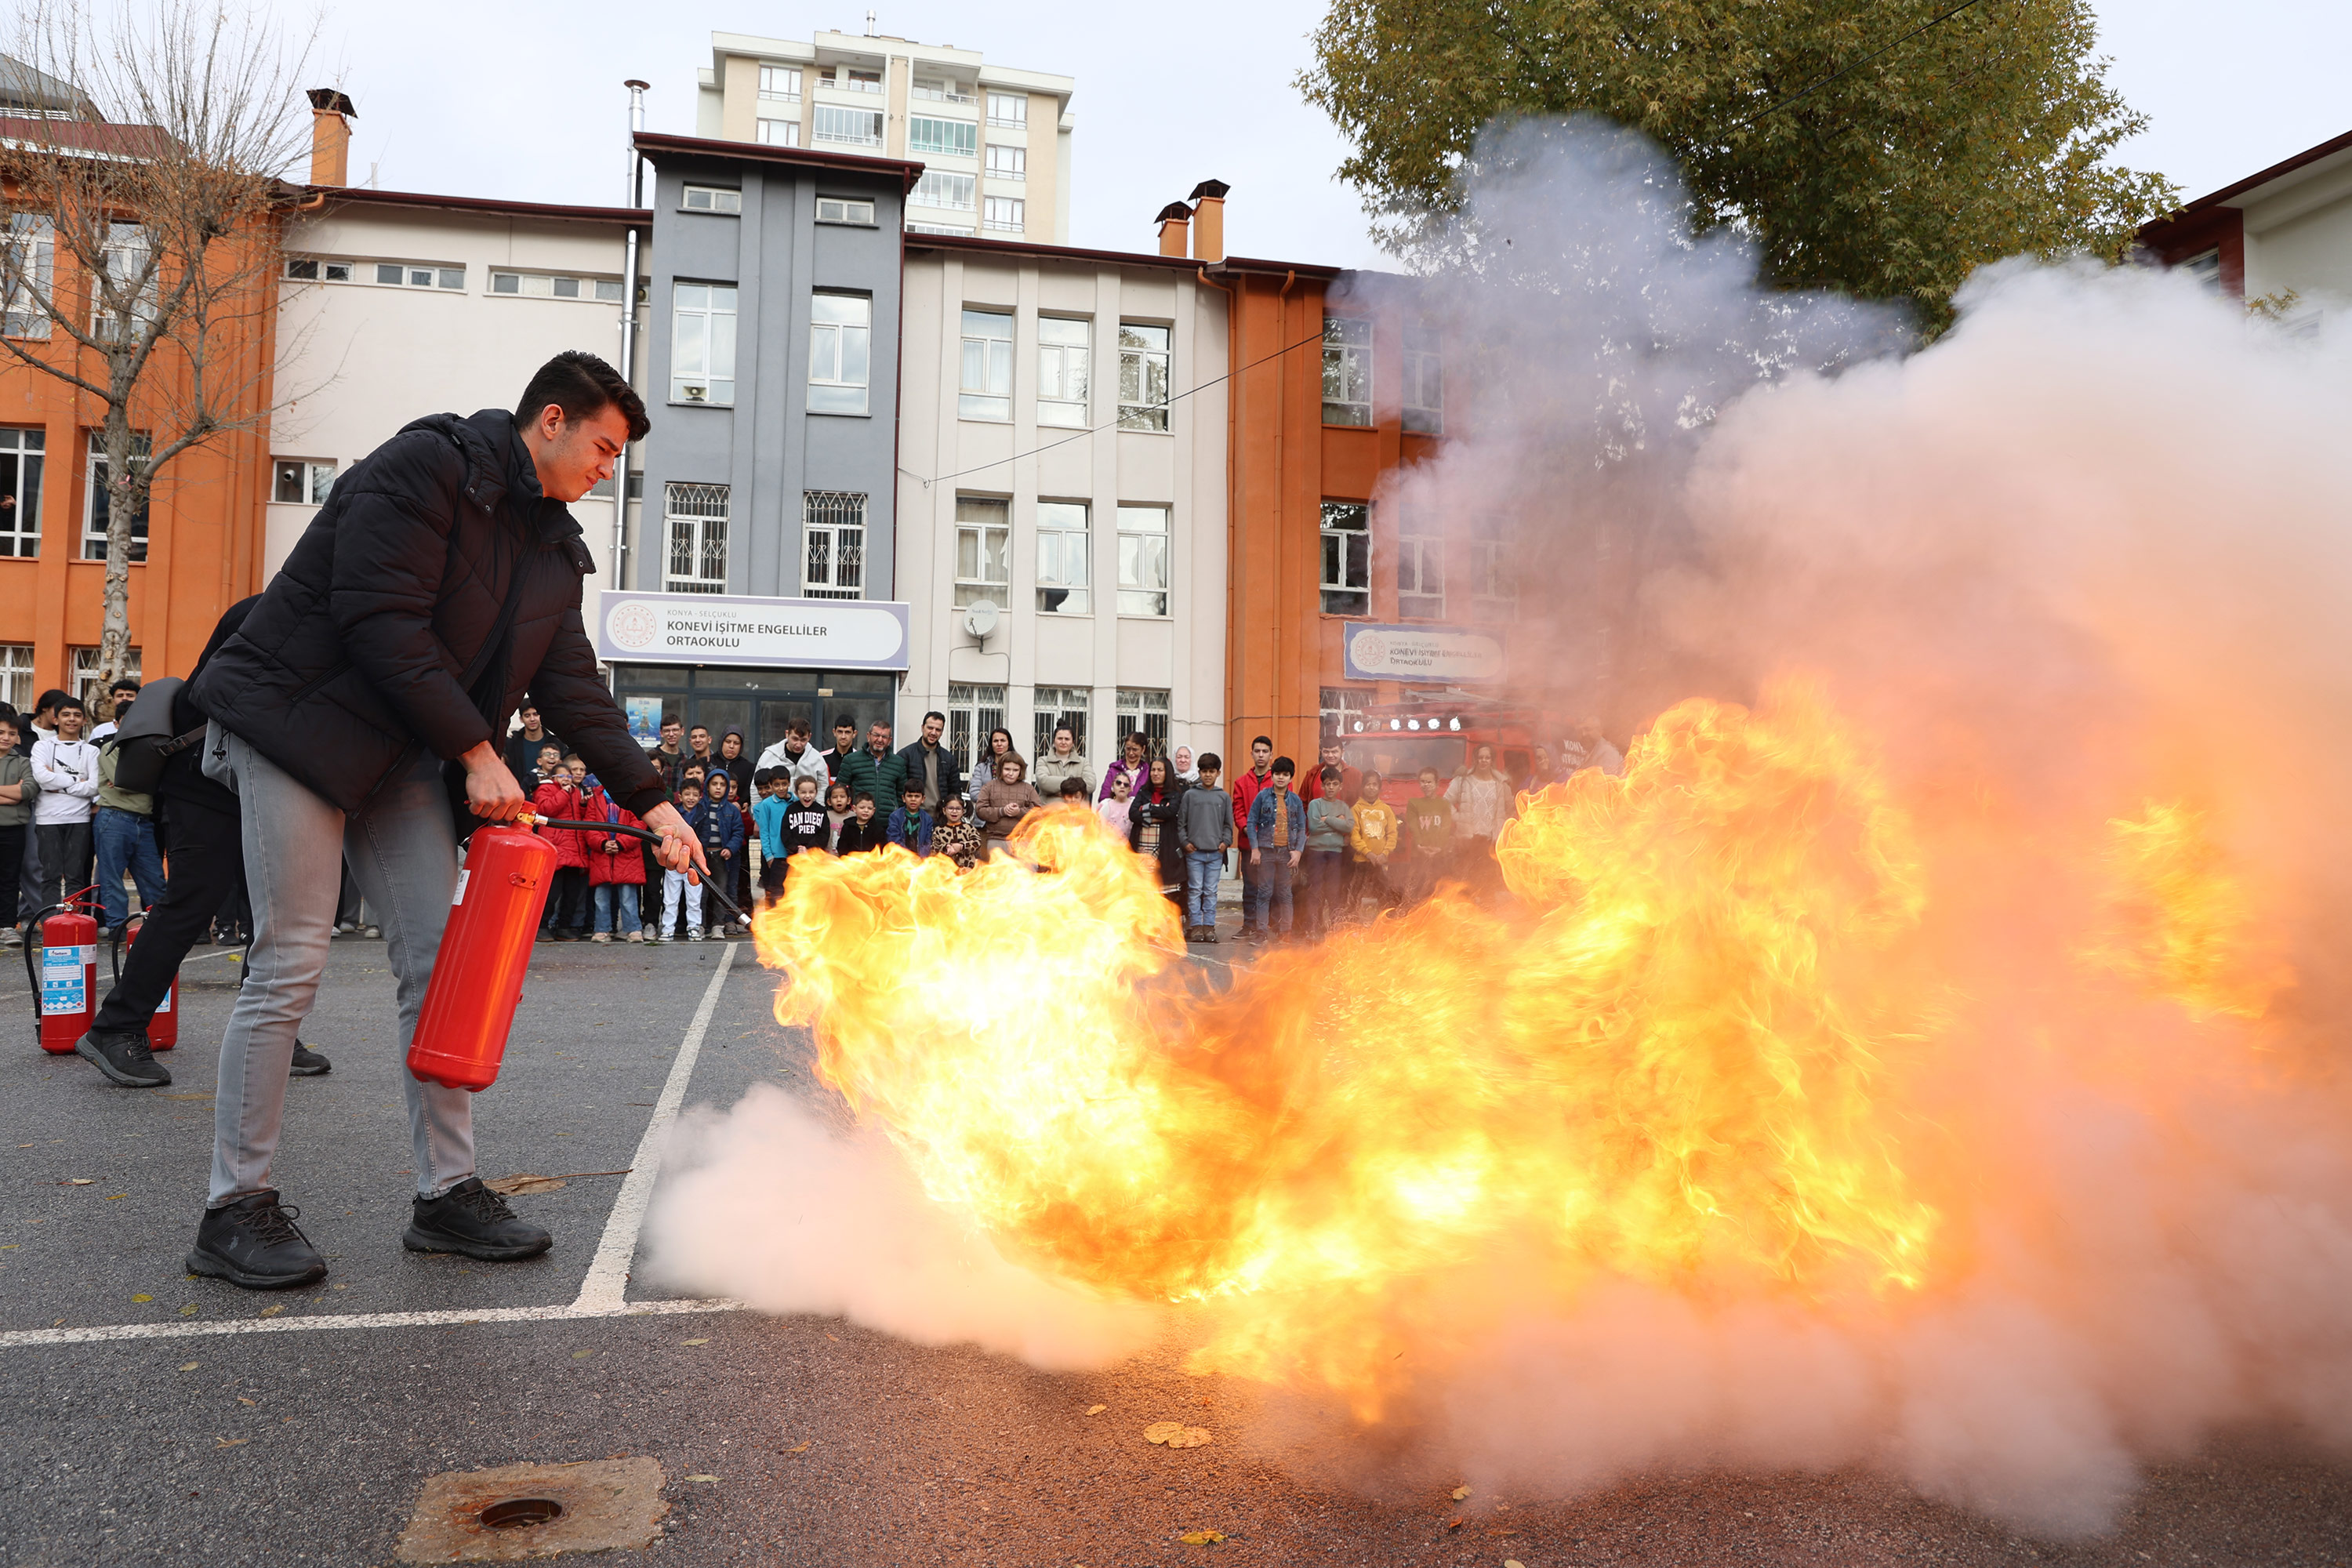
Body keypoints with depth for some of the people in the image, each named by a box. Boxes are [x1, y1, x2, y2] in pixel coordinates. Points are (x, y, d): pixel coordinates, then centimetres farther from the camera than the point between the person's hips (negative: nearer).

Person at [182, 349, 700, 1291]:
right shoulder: (428, 464, -13)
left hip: (405, 755, 8)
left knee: (438, 963, 2)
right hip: (301, 719, -7)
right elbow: (382, 622, -21)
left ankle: (447, 1194, 9)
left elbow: (574, 688, 8)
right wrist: (476, 751, -20)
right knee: (289, 966, -7)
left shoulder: (552, 546, 10)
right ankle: (235, 1210, 6)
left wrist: (651, 800, 0)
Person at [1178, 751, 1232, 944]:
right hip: (1194, 852, -1)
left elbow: (1228, 824, 13)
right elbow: (1181, 822, 7)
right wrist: (1185, 842, -3)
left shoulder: (1224, 797, 10)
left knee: (1211, 891, 3)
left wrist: (1225, 842, -1)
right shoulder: (1190, 795, 6)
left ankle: (1209, 926, 7)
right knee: (1195, 890, -1)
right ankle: (1196, 926, 3)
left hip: (1215, 852, 1)